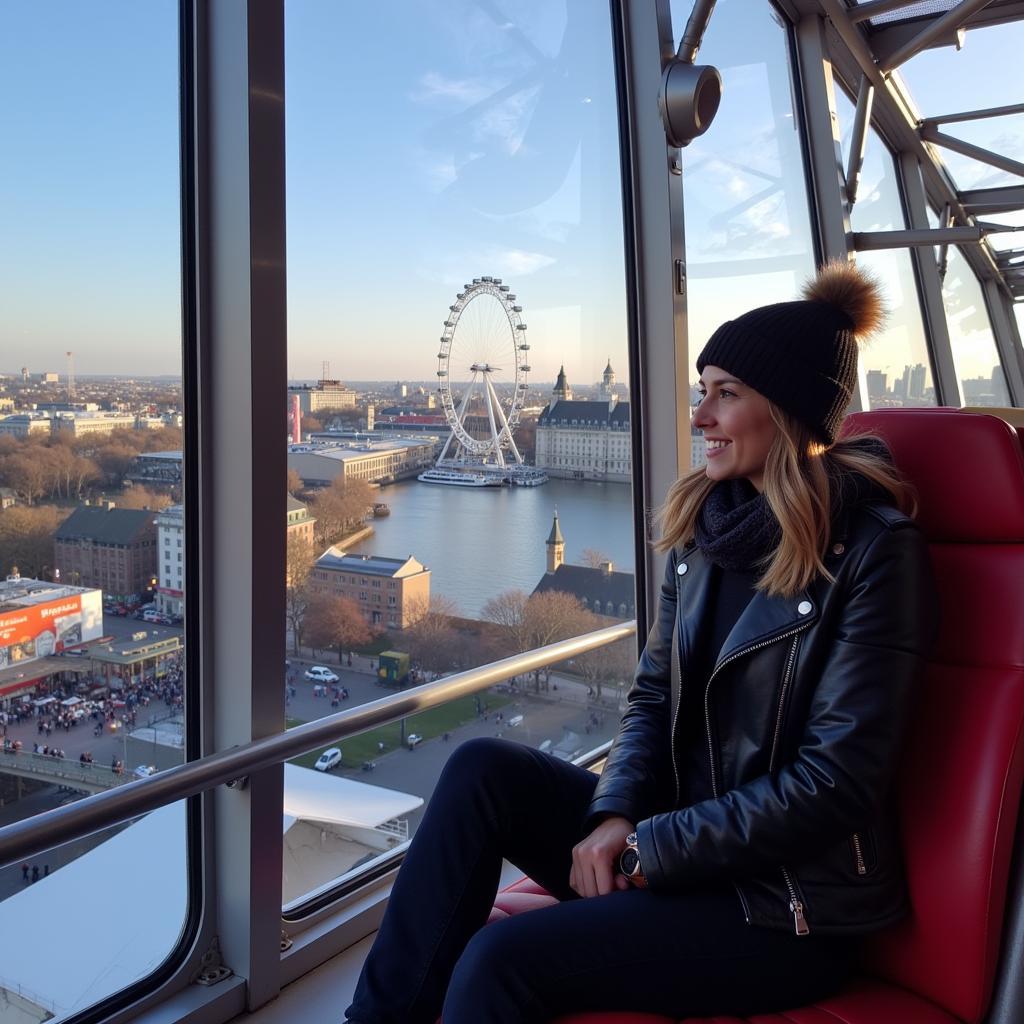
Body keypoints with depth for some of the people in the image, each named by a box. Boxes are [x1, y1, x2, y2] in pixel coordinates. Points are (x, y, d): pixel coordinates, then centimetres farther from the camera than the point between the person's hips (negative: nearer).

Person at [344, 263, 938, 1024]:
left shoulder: (874, 549, -16)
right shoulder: (705, 525, 4)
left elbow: (836, 780, -19)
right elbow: (653, 694, 7)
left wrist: (650, 849, -16)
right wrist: (617, 814, -11)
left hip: (790, 907, -6)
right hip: (680, 836, 6)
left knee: (501, 960, -22)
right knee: (483, 771, -15)